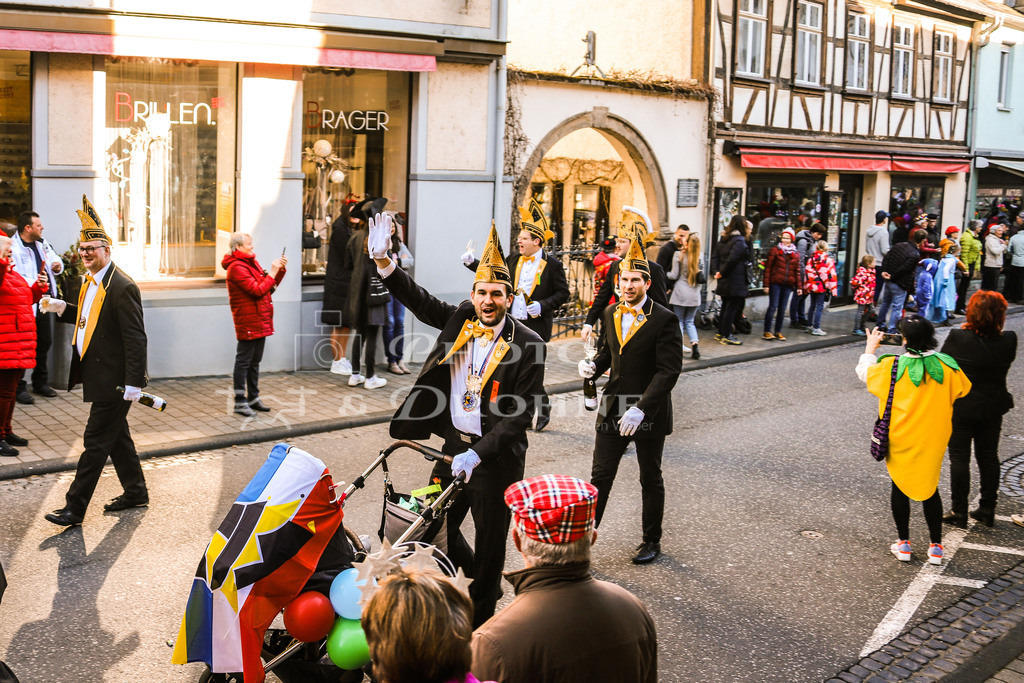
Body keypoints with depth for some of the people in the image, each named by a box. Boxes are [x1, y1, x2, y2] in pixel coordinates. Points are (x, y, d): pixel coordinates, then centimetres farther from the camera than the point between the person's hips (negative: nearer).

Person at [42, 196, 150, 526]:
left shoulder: (122, 288, -18)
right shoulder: (90, 283, 11)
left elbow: (136, 338, -21)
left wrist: (133, 383, -24)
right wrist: (62, 308, 8)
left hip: (114, 381, -9)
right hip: (100, 377, 9)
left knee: (96, 441, -3)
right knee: (116, 436, 18)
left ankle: (74, 508, 3)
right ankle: (136, 492, 31)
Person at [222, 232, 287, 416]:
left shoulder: (252, 263, 17)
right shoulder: (236, 267, -14)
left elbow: (268, 287, 18)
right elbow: (257, 290, -22)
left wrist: (280, 270, 6)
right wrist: (273, 272, -16)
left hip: (260, 321, 9)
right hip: (247, 322, -9)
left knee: (255, 362, 15)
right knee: (243, 361, -4)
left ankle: (253, 398, 24)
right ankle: (240, 402, 1)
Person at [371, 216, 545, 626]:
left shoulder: (528, 346, -14)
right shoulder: (460, 320, 1)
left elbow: (521, 414, -17)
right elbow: (418, 300, 7)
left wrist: (477, 454, -24)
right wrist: (383, 261, -9)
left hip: (497, 456, -5)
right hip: (455, 444, 5)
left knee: (490, 540, 8)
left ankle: (481, 617, 28)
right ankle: (477, 575, 41)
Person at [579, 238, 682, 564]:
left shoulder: (664, 320, -15)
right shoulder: (611, 313, 4)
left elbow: (669, 371, -20)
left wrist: (641, 409, -29)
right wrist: (593, 366, -5)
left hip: (650, 412, -4)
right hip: (613, 409, 4)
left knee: (651, 480, 12)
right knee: (600, 476, 6)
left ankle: (652, 541, 29)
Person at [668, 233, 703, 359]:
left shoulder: (679, 255, -8)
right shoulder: (700, 258, 2)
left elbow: (674, 275, -7)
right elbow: (701, 277, 5)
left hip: (680, 293, -3)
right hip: (694, 295, 3)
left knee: (679, 321, 6)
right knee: (689, 321, 14)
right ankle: (695, 343, -5)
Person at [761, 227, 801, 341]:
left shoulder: (795, 254, 12)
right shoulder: (775, 250, 0)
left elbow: (797, 271, 16)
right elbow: (768, 268, -2)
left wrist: (799, 286, 9)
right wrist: (766, 284, -8)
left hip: (788, 284, 4)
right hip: (775, 283, -4)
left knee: (782, 309, 8)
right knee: (773, 307, -5)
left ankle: (778, 331, 16)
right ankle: (767, 331, 2)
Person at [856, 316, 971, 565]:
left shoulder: (892, 367, -16)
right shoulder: (946, 366, -11)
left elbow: (864, 373, 3)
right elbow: (963, 389, 8)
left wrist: (870, 348, 18)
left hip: (900, 440, -2)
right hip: (933, 440, 2)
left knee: (899, 487, 14)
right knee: (930, 488, 15)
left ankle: (904, 544, 19)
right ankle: (936, 547, 17)